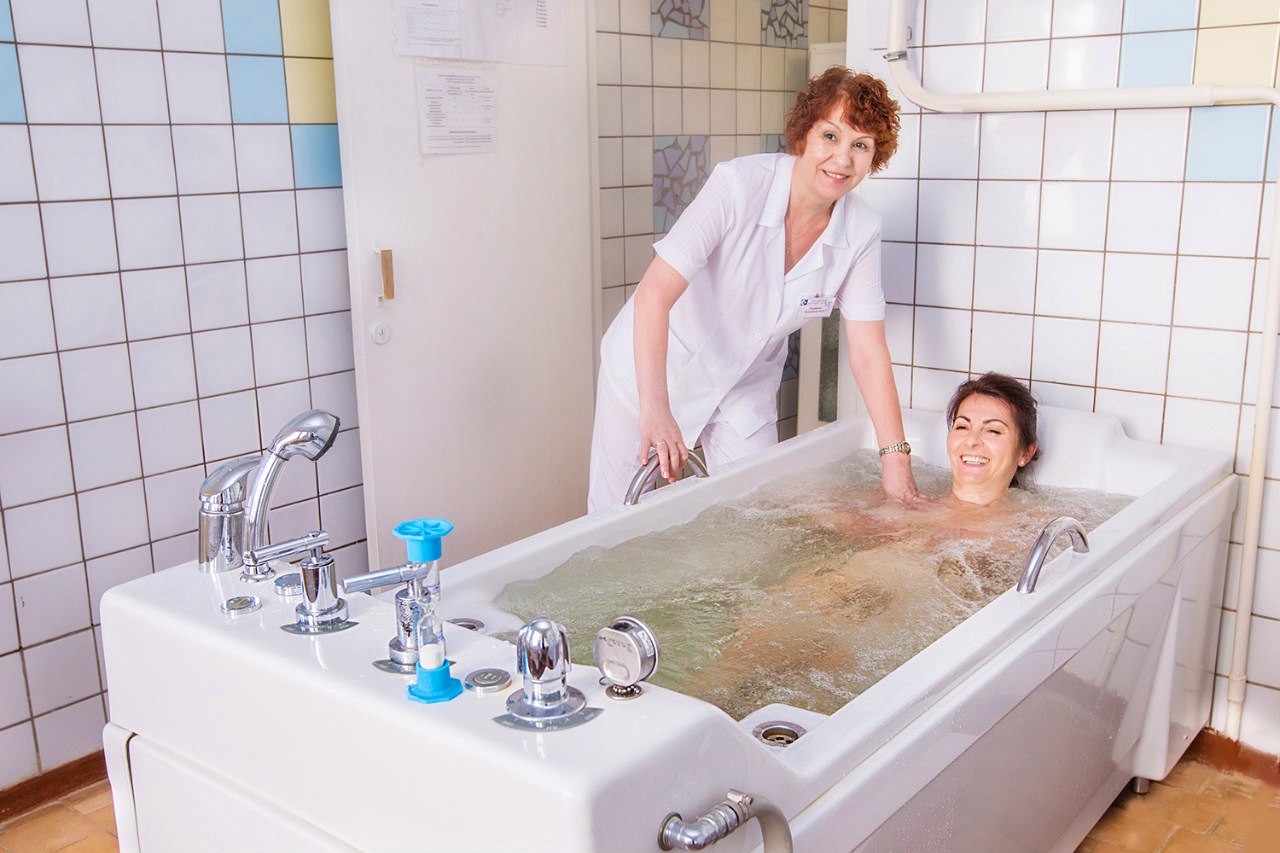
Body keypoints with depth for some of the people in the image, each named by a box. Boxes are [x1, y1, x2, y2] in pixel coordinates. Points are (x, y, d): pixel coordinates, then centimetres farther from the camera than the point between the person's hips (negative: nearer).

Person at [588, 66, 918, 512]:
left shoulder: (860, 231, -12)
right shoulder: (739, 185, -26)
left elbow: (868, 354, -9)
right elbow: (655, 291, -32)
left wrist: (895, 458, -14)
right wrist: (654, 407, -43)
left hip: (747, 389, 4)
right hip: (653, 371, -4)